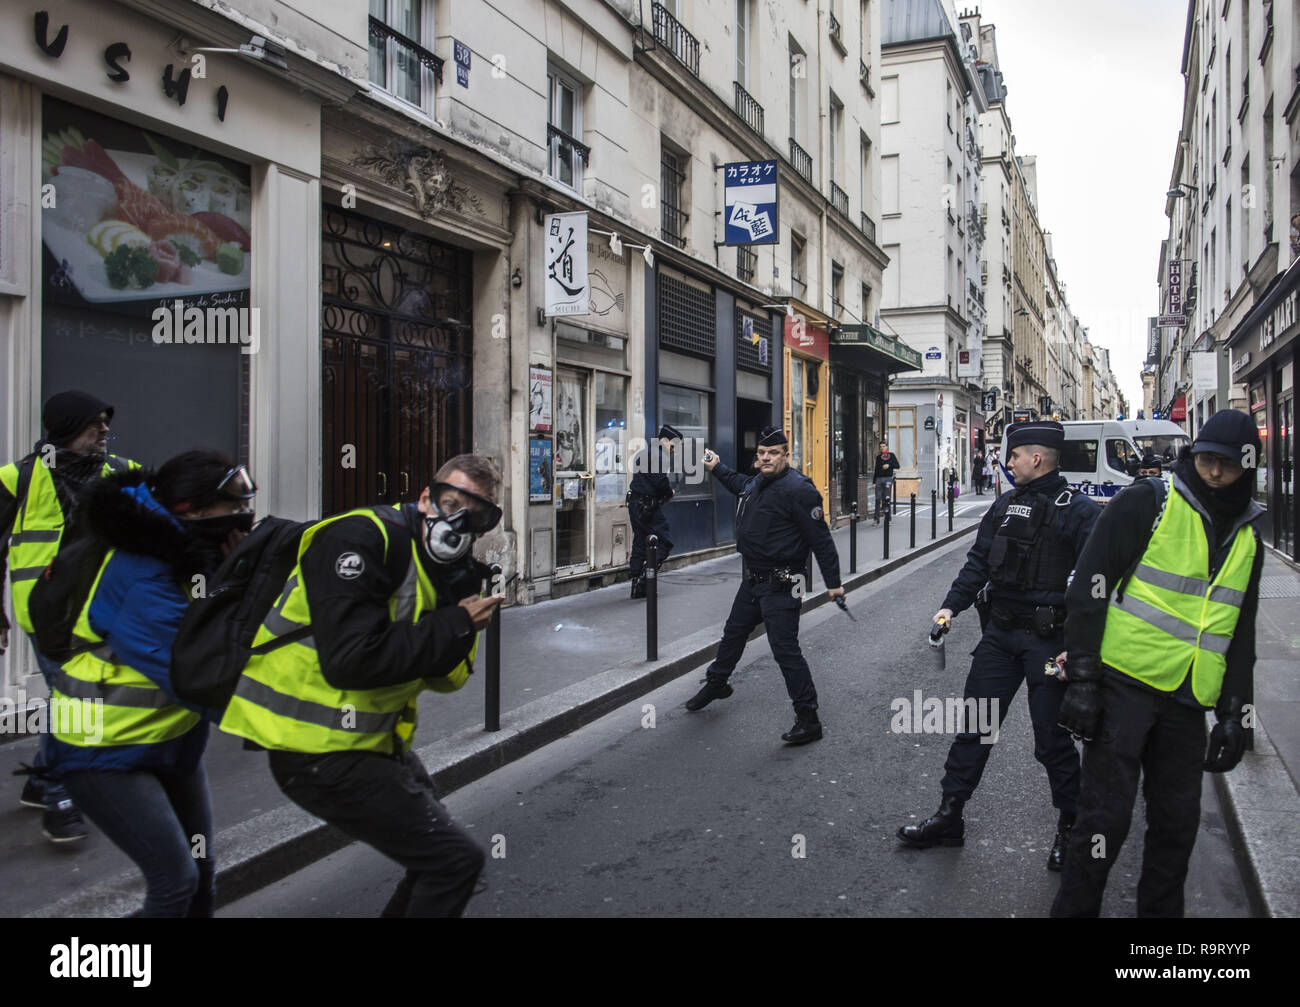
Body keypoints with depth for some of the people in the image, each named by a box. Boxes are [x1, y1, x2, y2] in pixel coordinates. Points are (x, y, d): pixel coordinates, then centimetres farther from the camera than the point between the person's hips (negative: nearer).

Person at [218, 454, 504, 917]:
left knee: (433, 849, 24)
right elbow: (350, 660, -31)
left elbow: (446, 679, 5)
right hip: (322, 752, -10)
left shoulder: (443, 566, 6)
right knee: (456, 860, -10)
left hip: (375, 740, 10)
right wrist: (455, 626, -22)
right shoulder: (363, 538, -21)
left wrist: (466, 614, -12)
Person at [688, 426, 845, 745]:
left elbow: (821, 538, -20)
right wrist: (717, 468, 36)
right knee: (733, 633, 24)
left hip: (780, 586, -9)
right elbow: (741, 484, 36)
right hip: (752, 580, 9)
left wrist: (833, 582, -20)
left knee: (785, 649, -8)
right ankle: (716, 683, 48)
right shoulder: (758, 482, 7)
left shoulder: (798, 489, -20)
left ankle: (808, 719, 2)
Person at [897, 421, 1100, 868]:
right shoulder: (1005, 504, 10)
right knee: (973, 725, 10)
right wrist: (951, 606, -2)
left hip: (1048, 639, -6)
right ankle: (948, 817, 21)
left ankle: (1071, 826, 25)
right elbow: (979, 560, 10)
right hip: (1000, 633, 6)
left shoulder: (1080, 512, -10)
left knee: (1051, 738, 4)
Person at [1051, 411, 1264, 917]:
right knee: (1106, 815, -4)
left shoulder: (1247, 538, 14)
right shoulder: (1146, 503, -7)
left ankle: (1161, 908, 28)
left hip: (1186, 702, 6)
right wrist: (1082, 679, -14)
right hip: (1123, 685, -6)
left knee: (1178, 821, 12)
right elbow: (1089, 589, -10)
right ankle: (1074, 908, 10)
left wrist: (1234, 714, 13)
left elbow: (1241, 634, 20)